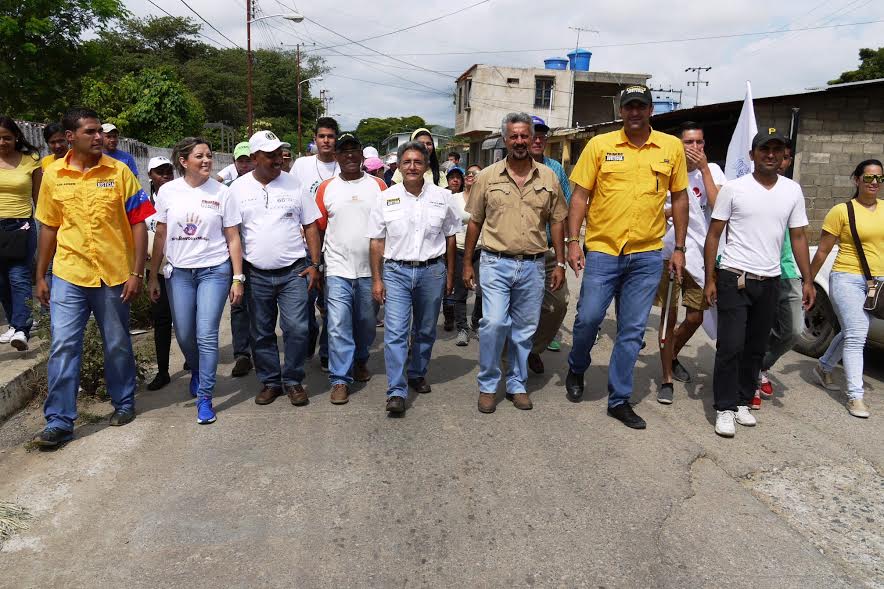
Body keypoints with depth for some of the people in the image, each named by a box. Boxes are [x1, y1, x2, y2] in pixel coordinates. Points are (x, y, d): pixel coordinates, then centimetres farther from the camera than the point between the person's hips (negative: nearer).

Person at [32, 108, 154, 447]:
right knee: (63, 346, -1)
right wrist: (40, 276, 11)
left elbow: (138, 223, -3)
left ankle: (123, 402, 31)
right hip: (69, 275, 1)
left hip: (114, 275, -1)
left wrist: (137, 273, -8)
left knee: (118, 345, 12)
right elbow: (49, 227, 10)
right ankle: (59, 421, 8)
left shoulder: (119, 172, -3)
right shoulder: (53, 175, 3)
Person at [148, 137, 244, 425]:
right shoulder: (168, 191, 1)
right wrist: (153, 276, 7)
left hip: (214, 271, -2)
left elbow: (232, 238, 0)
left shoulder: (221, 192, -3)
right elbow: (161, 236, 7)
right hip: (179, 272, 2)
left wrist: (238, 278, -4)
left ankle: (204, 397, 5)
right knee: (184, 335, 11)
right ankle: (196, 371, 42)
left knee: (206, 336, -7)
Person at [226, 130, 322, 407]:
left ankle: (293, 381, 13)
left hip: (294, 271, -1)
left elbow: (310, 226, 4)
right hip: (256, 274, 1)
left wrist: (314, 264, -2)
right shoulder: (239, 188, 2)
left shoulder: (294, 184, 1)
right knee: (262, 332, 10)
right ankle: (270, 382, 25)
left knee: (297, 328, -5)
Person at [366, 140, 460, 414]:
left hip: (432, 271, 2)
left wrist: (450, 274, 9)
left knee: (426, 330, 14)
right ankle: (396, 392, -5)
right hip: (396, 271, -1)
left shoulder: (442, 197, 3)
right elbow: (377, 242, 3)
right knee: (395, 332, -9)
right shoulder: (386, 198, 1)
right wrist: (376, 279, -1)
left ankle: (417, 374, 34)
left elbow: (450, 237, 10)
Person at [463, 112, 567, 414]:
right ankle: (487, 386, 4)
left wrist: (560, 264, 6)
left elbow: (557, 222, 10)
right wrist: (467, 263, 5)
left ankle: (517, 385, 25)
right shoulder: (488, 176, 2)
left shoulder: (548, 178, 6)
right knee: (494, 323, -14)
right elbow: (474, 222, 7)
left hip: (533, 265, 2)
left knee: (524, 329, 9)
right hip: (496, 263, -2)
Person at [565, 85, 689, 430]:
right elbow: (579, 195, 1)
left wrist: (679, 249, 8)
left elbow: (680, 198, 11)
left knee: (633, 331, 7)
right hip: (602, 250, -1)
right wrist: (573, 241, -8)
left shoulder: (672, 147, 6)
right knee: (588, 318, -2)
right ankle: (576, 369, 30)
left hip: (647, 255, 2)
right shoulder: (599, 145, 1)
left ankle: (619, 399, 20)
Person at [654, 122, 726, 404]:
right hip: (671, 252, -2)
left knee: (695, 317, 12)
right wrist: (674, 209, -14)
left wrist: (704, 169, -14)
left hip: (701, 255, 3)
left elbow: (718, 207, -14)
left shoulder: (712, 170, 2)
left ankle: (672, 357, 39)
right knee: (670, 316, 0)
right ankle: (667, 379, 11)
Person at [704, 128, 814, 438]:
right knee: (731, 347, -7)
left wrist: (807, 280, 5)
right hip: (734, 278, -4)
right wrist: (710, 279, -6)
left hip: (769, 282, 4)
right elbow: (713, 235, -2)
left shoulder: (793, 191, 8)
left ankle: (742, 401, 22)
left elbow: (798, 237, 11)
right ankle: (725, 408, 2)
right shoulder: (734, 188, -3)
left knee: (756, 348, 10)